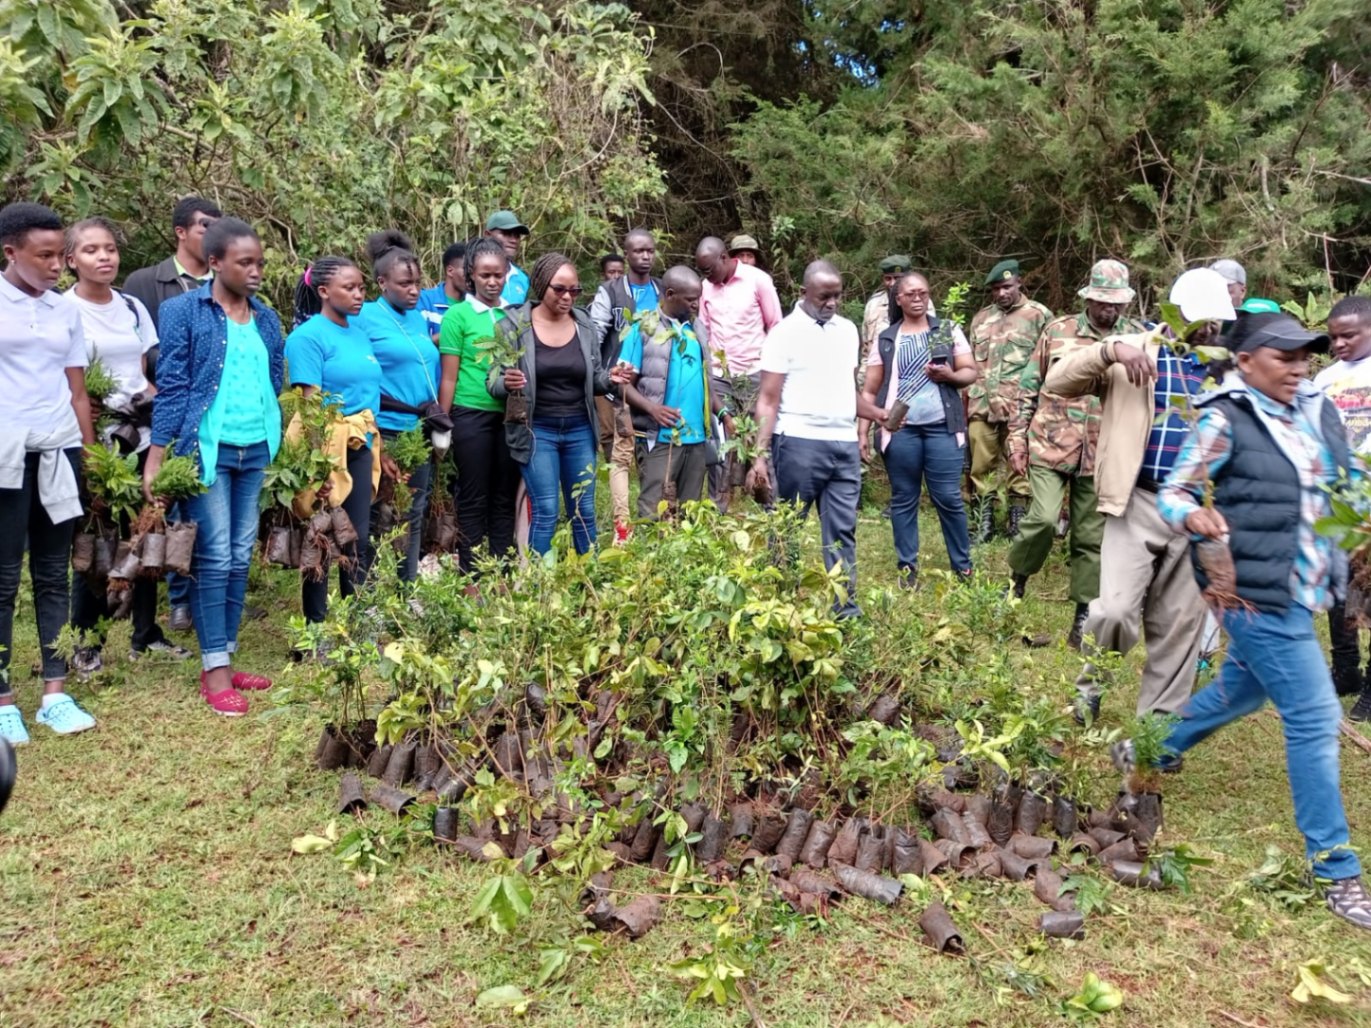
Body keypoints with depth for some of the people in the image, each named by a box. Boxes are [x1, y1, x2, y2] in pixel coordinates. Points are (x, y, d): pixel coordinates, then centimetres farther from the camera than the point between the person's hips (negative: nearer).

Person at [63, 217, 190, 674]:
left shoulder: (133, 307, 12)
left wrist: (153, 408, 2)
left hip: (141, 439, 5)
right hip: (94, 443, -5)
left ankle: (146, 631, 18)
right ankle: (87, 643, 11)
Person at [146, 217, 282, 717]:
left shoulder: (267, 318, 12)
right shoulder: (184, 311, -4)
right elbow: (171, 387, -7)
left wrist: (282, 449, 12)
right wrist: (155, 460, -12)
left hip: (255, 451, 5)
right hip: (207, 449, -5)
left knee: (241, 559, 8)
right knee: (214, 559, -4)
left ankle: (226, 657, 18)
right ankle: (214, 670, 4)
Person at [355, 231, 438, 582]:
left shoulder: (419, 317, 11)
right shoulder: (365, 317, -7)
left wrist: (436, 412, 8)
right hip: (385, 432, -6)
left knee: (414, 514, 12)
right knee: (379, 516, 1)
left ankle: (408, 588, 22)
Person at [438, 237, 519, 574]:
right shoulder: (458, 315, -2)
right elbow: (449, 378, -3)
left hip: (509, 414, 4)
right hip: (472, 416, -4)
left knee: (505, 497, 9)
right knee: (474, 499, 3)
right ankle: (471, 576, 11)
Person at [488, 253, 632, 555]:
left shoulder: (585, 325, 4)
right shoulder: (513, 326, -6)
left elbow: (593, 380, 12)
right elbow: (493, 382, -5)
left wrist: (610, 378, -11)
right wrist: (508, 383, -28)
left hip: (579, 430, 4)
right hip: (537, 430, -3)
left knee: (584, 512, 9)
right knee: (546, 513, -5)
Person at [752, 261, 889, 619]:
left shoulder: (848, 330, 13)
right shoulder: (786, 332, -4)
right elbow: (768, 399, -7)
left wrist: (880, 414, 3)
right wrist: (761, 454, -15)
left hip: (845, 445, 5)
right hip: (799, 444, -5)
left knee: (842, 530, 5)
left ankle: (845, 608, 9)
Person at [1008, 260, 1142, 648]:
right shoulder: (1058, 330, 2)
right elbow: (1029, 386, 6)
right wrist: (1018, 437, 2)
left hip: (1102, 455, 2)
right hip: (1051, 445, -2)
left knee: (1091, 537, 7)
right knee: (1044, 519, -17)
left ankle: (1083, 619, 18)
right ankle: (1016, 581, 10)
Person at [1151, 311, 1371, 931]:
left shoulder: (1315, 409, 6)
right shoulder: (1225, 421, -13)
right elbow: (1172, 492, -11)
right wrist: (1194, 516, -33)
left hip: (1299, 587, 8)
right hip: (1255, 591, -8)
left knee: (1243, 691, 24)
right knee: (1314, 717, -7)